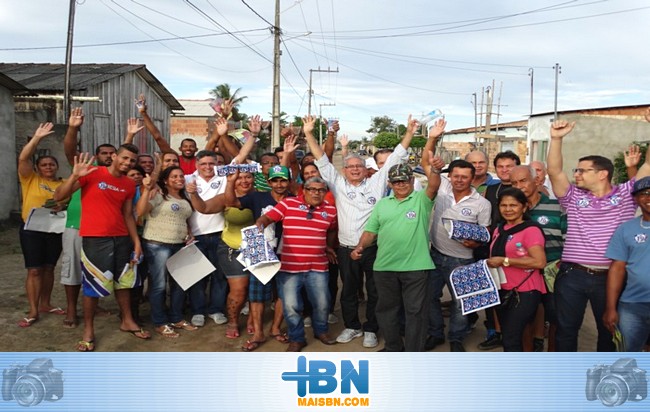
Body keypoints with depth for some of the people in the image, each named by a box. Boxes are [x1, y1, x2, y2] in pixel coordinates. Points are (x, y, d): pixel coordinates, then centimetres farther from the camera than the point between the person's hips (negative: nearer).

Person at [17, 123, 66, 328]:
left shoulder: (63, 184, 8)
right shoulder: (30, 179, 1)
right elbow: (23, 158, -13)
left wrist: (62, 207, -11)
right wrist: (37, 138, -19)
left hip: (55, 230, 3)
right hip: (32, 230, -3)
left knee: (48, 268, 11)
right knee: (34, 270, -4)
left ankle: (45, 304, 24)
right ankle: (33, 311, 1)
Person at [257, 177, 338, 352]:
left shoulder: (330, 209, 7)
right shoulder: (288, 204, -3)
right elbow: (267, 217, -6)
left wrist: (329, 247, 22)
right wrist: (259, 223, -25)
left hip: (318, 267, 2)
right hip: (289, 266, -2)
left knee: (322, 303, 10)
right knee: (290, 305, 3)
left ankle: (321, 331, 38)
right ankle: (297, 338, 24)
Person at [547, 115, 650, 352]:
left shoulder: (625, 195, 3)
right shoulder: (574, 197, 4)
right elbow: (554, 171, -7)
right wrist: (556, 139, -18)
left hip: (609, 277, 0)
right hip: (572, 275, 1)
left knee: (609, 330, 16)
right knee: (566, 329, 11)